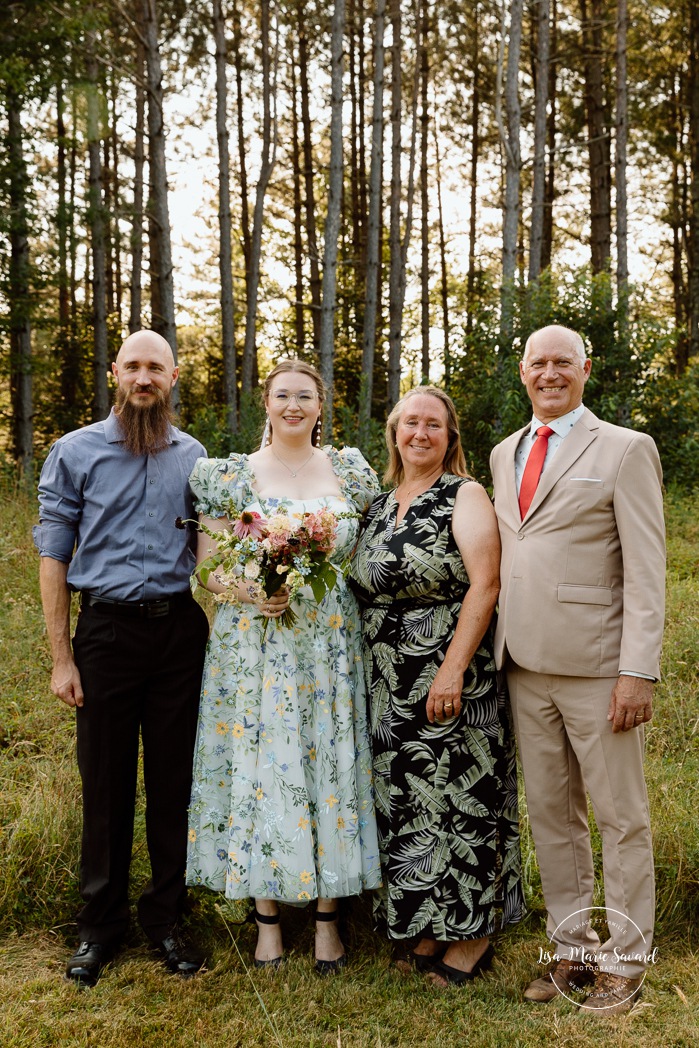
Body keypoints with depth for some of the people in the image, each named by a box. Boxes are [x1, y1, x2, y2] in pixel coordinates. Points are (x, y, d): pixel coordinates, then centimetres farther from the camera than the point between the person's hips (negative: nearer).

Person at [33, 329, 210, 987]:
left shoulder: (193, 456, 8)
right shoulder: (75, 452, 0)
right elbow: (54, 556, -1)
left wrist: (216, 636, 0)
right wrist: (61, 656, -5)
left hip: (179, 630, 2)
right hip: (107, 630, -2)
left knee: (172, 780, 8)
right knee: (106, 783, 7)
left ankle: (166, 917, 24)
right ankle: (101, 922, 24)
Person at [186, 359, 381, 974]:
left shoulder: (350, 472, 8)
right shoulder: (233, 476, 3)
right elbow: (207, 565, 2)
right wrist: (248, 591, -16)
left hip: (331, 647, 1)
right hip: (256, 647, -1)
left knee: (330, 766, 4)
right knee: (260, 767, 3)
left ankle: (328, 915, 18)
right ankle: (268, 916, 18)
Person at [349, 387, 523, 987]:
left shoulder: (466, 496, -6)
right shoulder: (380, 507, 12)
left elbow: (485, 586, -15)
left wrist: (454, 668, -22)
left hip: (451, 681, -6)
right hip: (391, 688, 6)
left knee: (458, 798, 1)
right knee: (406, 801, 11)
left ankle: (472, 935, 17)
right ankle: (429, 927, 26)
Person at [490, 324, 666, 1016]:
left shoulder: (625, 450, -3)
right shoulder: (503, 454, 15)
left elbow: (646, 571, -8)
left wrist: (638, 671, -15)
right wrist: (497, 652, 8)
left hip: (596, 668, -5)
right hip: (525, 667, 5)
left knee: (621, 819, 6)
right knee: (550, 815, 13)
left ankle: (625, 961, 21)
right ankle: (573, 950, 28)